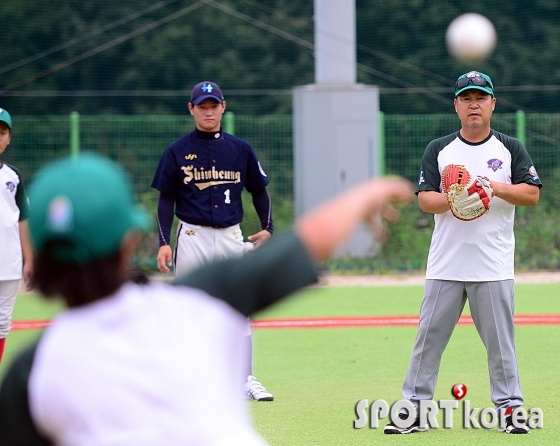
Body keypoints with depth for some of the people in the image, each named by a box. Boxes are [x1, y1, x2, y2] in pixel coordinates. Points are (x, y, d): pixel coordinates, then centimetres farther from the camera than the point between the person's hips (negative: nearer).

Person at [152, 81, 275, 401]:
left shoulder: (240, 149, 7)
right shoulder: (178, 152, 1)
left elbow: (259, 191, 14)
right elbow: (166, 199, 2)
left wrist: (268, 228, 1)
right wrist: (164, 242, -7)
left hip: (231, 237, 2)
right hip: (192, 238, -2)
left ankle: (247, 379, 8)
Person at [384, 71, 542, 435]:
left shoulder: (511, 149, 7)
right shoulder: (438, 150, 9)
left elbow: (532, 194, -2)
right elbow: (425, 199, 0)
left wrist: (494, 187, -16)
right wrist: (452, 199, -20)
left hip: (494, 266, -1)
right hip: (445, 265, 1)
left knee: (501, 340, 0)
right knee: (429, 337, 1)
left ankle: (509, 406, 9)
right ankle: (414, 408, 5)